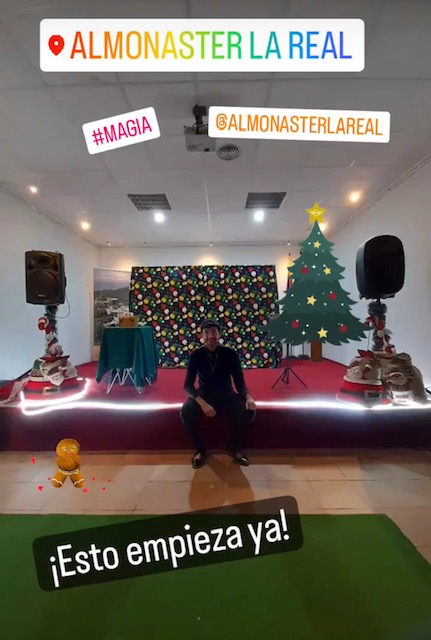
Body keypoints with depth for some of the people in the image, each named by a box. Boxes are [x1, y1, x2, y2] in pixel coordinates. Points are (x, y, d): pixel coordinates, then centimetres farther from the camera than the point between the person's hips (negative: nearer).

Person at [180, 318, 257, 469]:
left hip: (226, 395, 1)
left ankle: (233, 447, 3)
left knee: (248, 411, -28)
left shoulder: (230, 353, -8)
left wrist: (248, 397, -29)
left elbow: (239, 382, -5)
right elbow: (188, 385, -12)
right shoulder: (196, 355, -9)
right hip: (204, 395, 0)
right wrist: (202, 403, -31)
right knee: (186, 413, -31)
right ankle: (200, 450, -1)